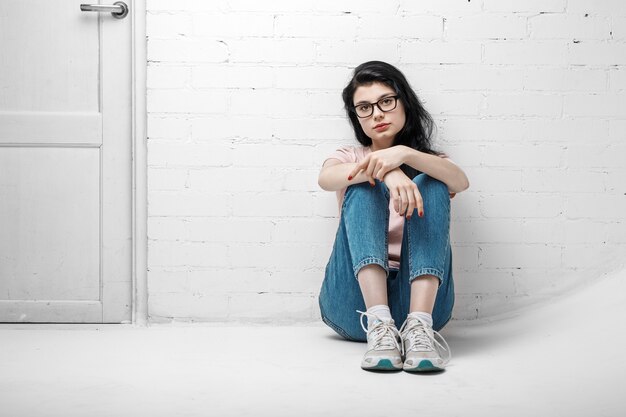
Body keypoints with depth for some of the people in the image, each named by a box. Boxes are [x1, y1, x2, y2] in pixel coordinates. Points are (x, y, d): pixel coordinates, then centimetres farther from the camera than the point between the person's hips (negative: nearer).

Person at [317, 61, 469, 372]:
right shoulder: (350, 158, 19)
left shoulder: (427, 163, 19)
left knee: (430, 184, -18)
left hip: (417, 295, 0)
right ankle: (379, 326, -40)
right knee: (364, 185, -19)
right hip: (356, 299, 0)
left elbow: (461, 182, -8)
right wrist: (386, 170, -29)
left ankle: (419, 325, -37)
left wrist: (404, 153, -27)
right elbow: (326, 178, -9)